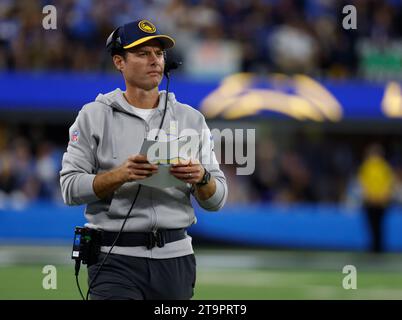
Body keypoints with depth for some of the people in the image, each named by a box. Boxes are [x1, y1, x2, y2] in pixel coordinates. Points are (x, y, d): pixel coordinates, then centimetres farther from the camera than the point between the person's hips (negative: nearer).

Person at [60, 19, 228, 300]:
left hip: (176, 256, 3)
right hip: (116, 257, -3)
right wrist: (120, 175, -19)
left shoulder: (191, 119, 10)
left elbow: (216, 200, 8)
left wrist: (201, 178, -15)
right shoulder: (94, 116, 3)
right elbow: (70, 188, -4)